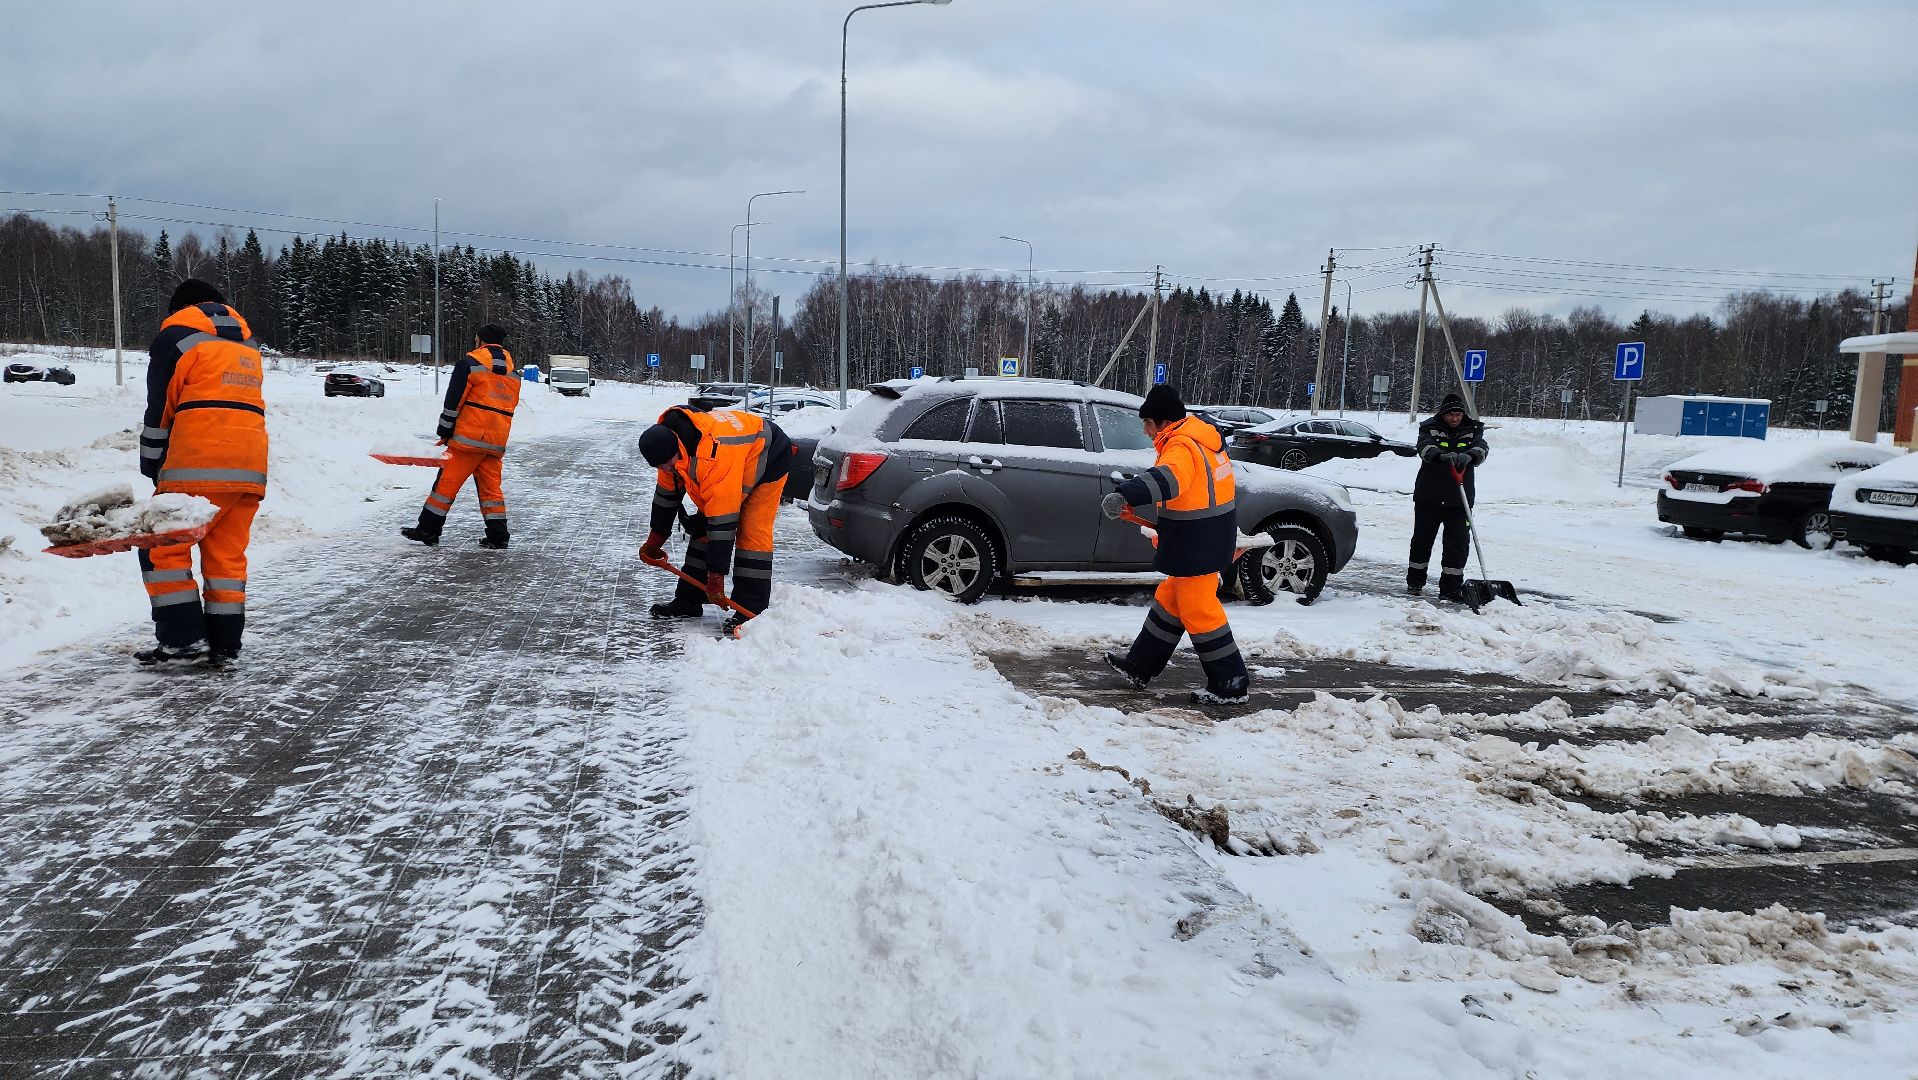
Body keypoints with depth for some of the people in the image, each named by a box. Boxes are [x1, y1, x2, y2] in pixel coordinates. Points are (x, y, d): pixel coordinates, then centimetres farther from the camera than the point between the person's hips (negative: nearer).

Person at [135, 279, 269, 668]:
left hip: (197, 467, -6)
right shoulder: (247, 344, 23)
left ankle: (183, 636, -2)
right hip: (250, 470, 6)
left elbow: (160, 411, 0)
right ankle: (224, 646, 8)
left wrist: (152, 468, 9)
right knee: (227, 555, 9)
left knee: (163, 548, 4)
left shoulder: (174, 336, 4)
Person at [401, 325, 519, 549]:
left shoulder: (470, 363, -5)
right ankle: (498, 537, 6)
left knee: (447, 482, 1)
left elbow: (454, 401, -7)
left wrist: (445, 433, 1)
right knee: (491, 487, 10)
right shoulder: (512, 372, 15)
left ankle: (428, 530, 5)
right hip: (497, 442, 6)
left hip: (468, 437, -6)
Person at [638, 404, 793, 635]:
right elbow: (667, 493, 2)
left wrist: (716, 576, -36)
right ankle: (688, 601, 12)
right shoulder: (668, 443, -16)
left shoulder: (715, 457, -43)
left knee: (752, 531, -20)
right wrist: (654, 542, 11)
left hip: (768, 458, -8)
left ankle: (751, 611, -17)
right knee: (703, 528, 4)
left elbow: (723, 523, -40)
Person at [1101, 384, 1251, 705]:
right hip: (1212, 535, 11)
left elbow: (1165, 479, -43)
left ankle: (1230, 684, 7)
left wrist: (1125, 496, -57)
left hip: (1197, 544, -11)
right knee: (1169, 601, 18)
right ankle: (1139, 668, 30)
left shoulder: (1182, 447, -22)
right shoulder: (1203, 436, 12)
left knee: (1198, 610, -1)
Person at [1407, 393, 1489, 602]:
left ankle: (1451, 588, 4)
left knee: (1458, 544, -2)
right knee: (1422, 539, 9)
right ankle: (1414, 582, 25)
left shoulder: (1472, 431, 4)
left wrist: (1469, 456, -40)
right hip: (1428, 497, -1)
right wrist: (1442, 456, -43)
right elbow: (1425, 447, -22)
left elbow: (1481, 448, -16)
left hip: (1459, 499, 1)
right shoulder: (1430, 429, -1)